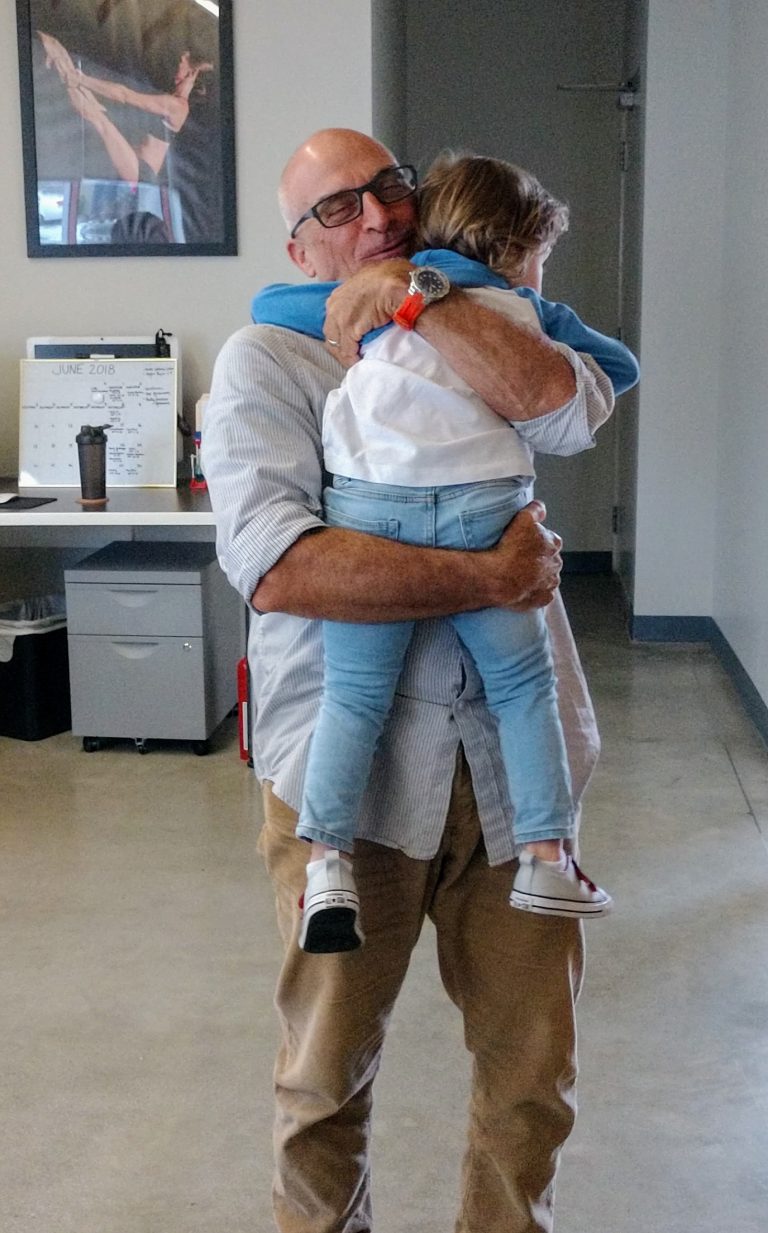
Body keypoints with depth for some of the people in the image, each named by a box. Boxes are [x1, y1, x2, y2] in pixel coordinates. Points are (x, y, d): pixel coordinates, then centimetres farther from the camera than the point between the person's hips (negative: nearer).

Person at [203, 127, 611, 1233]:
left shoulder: (477, 345, 13)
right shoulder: (265, 361, -1)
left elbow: (555, 393, -13)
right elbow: (273, 561, -17)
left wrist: (414, 293, -8)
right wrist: (491, 579, -17)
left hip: (515, 764, 3)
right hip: (350, 771, -3)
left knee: (533, 1069, 15)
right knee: (328, 1073, 14)